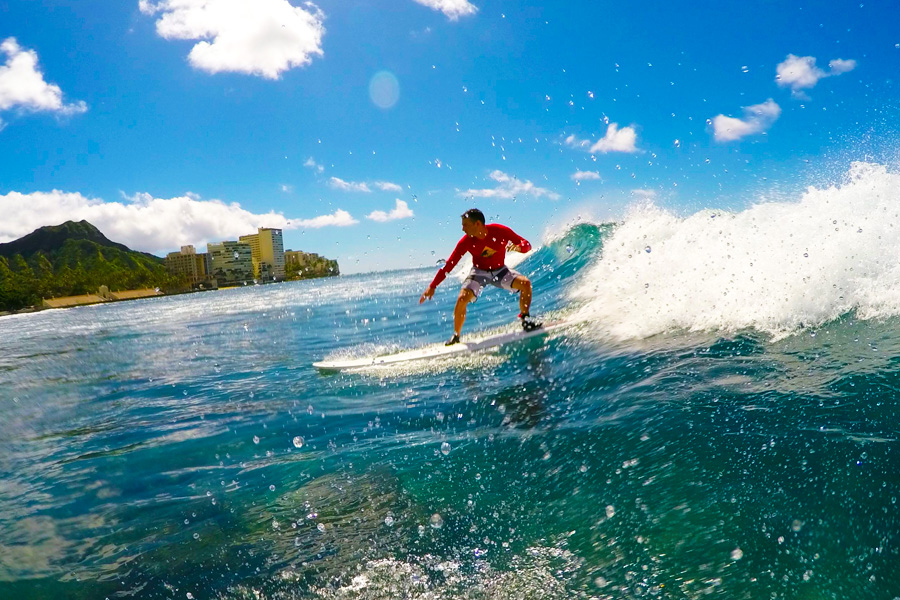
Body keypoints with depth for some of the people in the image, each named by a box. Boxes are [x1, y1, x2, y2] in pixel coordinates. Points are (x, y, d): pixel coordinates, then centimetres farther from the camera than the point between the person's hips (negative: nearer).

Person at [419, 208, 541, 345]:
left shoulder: (500, 231, -23)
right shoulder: (466, 241, -21)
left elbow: (527, 244, -15)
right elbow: (449, 264, -17)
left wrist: (518, 247, -40)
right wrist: (432, 286, -20)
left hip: (500, 271, 1)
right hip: (479, 272, -1)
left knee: (525, 283, -23)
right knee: (462, 298, -24)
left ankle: (525, 319, -5)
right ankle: (455, 336, -4)